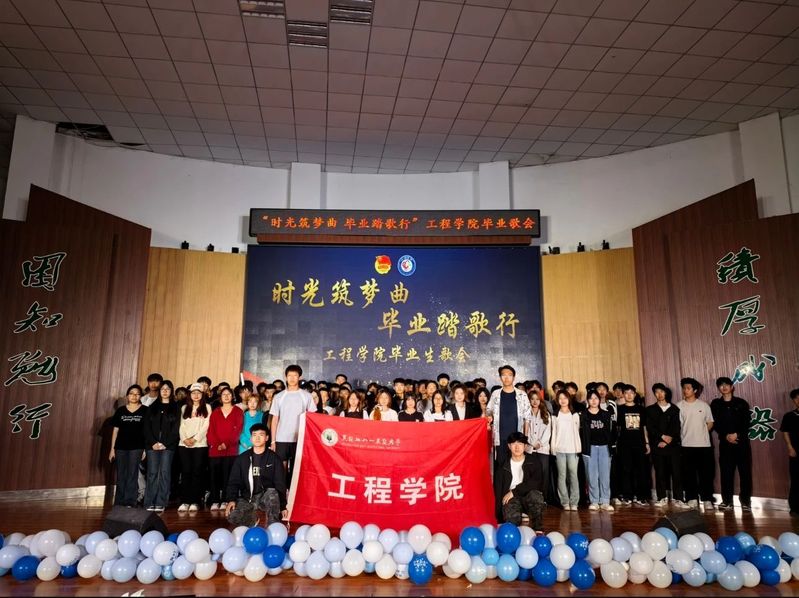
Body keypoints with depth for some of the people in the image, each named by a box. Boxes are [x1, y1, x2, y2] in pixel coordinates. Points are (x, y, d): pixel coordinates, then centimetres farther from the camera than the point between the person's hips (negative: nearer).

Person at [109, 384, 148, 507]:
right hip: (121, 447, 3)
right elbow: (115, 430, 9)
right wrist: (112, 448, 6)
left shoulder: (145, 411, 1)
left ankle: (129, 503, 3)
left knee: (132, 475, -1)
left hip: (136, 447, -2)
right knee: (121, 476, 9)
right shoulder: (121, 410, 7)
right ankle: (119, 504, 17)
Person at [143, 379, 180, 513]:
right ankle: (150, 504, 2)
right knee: (152, 473, -1)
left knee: (164, 473, -4)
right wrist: (153, 442, -7)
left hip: (168, 445, -2)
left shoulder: (176, 408, 7)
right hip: (152, 445, 2)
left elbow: (175, 429, -1)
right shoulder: (152, 407, 14)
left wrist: (165, 444, -10)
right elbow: (147, 427, 6)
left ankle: (161, 504, -2)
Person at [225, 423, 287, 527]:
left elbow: (280, 484, 0)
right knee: (232, 517, -25)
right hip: (247, 498, 2)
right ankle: (253, 519, 9)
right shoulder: (242, 458, 7)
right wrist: (231, 500, -11)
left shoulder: (274, 458, 1)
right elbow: (234, 481, 7)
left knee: (272, 493, -36)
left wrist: (283, 506, -5)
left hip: (266, 497, -2)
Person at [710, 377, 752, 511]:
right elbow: (715, 424, 3)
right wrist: (726, 436, -12)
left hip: (742, 441, 0)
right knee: (726, 472, 0)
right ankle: (727, 500, 7)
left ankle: (745, 500, 9)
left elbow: (747, 422, -1)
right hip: (725, 442, 1)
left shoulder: (741, 403, 7)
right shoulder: (715, 404, 8)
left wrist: (737, 434, -14)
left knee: (745, 471, -1)